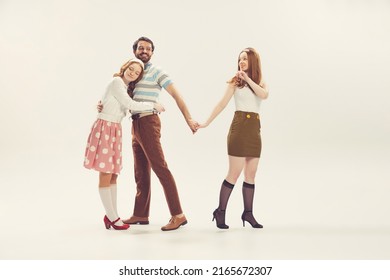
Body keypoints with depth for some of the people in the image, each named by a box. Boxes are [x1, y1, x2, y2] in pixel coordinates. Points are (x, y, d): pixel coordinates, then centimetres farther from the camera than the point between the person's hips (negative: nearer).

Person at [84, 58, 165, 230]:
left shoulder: (126, 87, 18)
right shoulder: (116, 82, -9)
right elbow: (130, 104, -14)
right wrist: (153, 105, -5)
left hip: (115, 130, 9)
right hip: (105, 128, -9)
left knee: (113, 175, 9)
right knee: (105, 175, -5)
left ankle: (111, 215, 15)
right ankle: (112, 217, -1)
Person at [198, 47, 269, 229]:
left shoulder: (261, 83, 14)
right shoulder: (235, 81, 3)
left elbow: (264, 95, -8)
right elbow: (223, 103, -1)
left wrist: (248, 79, -7)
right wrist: (207, 122, -6)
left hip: (255, 129, 5)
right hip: (240, 126, -4)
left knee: (251, 174, 5)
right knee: (235, 172, -8)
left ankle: (248, 213, 11)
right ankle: (220, 212, -1)